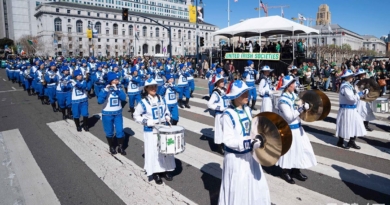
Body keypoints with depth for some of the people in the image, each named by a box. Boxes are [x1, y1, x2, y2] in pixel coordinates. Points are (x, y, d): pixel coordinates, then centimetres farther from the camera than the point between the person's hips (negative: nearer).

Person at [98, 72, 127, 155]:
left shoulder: (119, 88, -2)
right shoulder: (105, 89, -12)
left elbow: (123, 98, -17)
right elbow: (99, 101, -25)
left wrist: (117, 90, -27)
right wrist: (106, 90, -33)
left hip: (118, 113, 2)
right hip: (107, 114, -2)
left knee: (120, 131, 1)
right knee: (109, 132, 10)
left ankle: (121, 147, 18)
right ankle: (111, 147, 30)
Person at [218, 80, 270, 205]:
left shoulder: (247, 109, 0)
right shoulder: (228, 115, -23)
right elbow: (228, 140, -24)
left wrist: (258, 138, -6)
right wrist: (249, 143, -30)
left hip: (249, 154, 7)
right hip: (235, 157, -7)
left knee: (255, 184, 23)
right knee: (237, 188, 10)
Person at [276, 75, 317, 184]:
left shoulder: (294, 95, 4)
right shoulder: (283, 100, -22)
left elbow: (303, 104, 12)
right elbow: (289, 117, -27)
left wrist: (305, 105, -9)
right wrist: (301, 108, -26)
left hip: (297, 127, 9)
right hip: (289, 129, -9)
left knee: (300, 149, 17)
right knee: (289, 150, 4)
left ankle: (296, 170, 34)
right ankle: (285, 172, 24)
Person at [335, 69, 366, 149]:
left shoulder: (349, 85, 11)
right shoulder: (345, 86, -19)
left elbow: (353, 96, 17)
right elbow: (351, 98, -25)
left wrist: (358, 94, 0)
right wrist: (359, 94, -11)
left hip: (352, 109, 9)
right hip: (346, 109, -9)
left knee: (355, 125, 12)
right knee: (345, 126, 1)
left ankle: (352, 142, 24)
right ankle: (340, 142, 17)